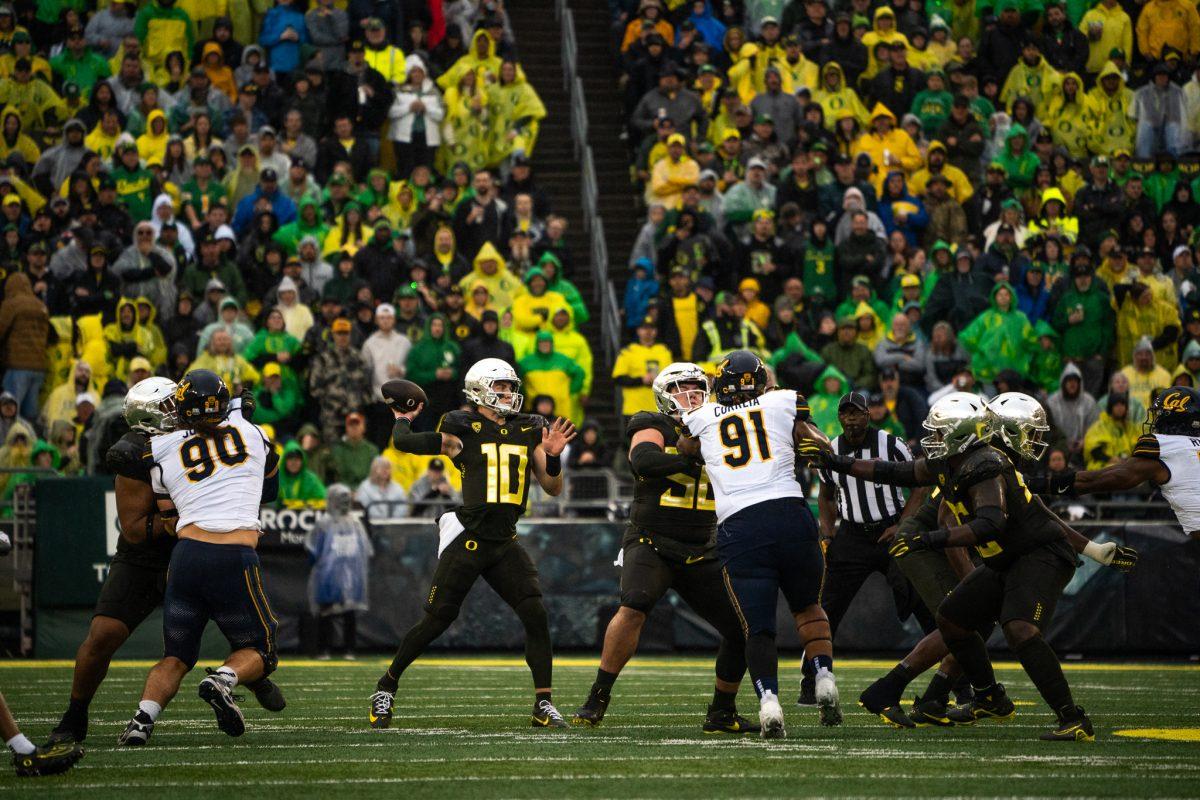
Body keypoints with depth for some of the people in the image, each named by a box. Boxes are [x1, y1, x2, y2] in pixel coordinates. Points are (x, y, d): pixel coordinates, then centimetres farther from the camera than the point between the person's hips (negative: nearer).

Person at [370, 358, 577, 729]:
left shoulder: (528, 431, 10)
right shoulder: (462, 430, -5)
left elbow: (553, 489, 13)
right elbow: (403, 442, -7)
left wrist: (552, 457, -5)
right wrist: (402, 419, 12)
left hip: (505, 542, 5)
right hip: (467, 540, -5)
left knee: (536, 616, -8)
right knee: (437, 620, -1)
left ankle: (543, 705, -2)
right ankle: (387, 685, 16)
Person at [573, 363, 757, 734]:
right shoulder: (653, 426, -4)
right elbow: (643, 460, -26)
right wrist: (695, 459, -35)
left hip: (701, 553, 6)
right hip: (651, 545, -6)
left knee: (742, 628, -1)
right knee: (634, 608, -31)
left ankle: (722, 713, 17)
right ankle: (597, 699, -18)